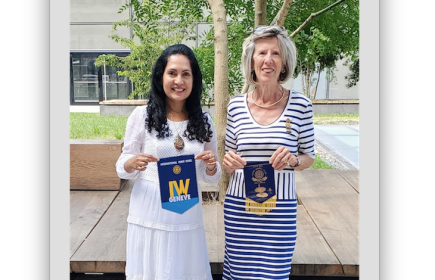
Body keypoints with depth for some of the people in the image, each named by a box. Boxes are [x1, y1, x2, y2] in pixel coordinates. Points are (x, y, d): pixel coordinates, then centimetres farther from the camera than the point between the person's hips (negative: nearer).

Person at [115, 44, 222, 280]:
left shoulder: (203, 121, 3)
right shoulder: (142, 115, -5)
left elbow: (210, 178, 9)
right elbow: (122, 168, 0)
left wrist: (211, 166, -13)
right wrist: (133, 163, -22)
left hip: (188, 218, 2)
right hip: (149, 217, -2)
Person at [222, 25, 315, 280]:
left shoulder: (300, 105, -4)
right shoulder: (236, 106, 0)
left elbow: (309, 157, 6)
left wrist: (293, 160, -15)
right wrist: (229, 162, -11)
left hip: (280, 209, -1)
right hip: (239, 206, 1)